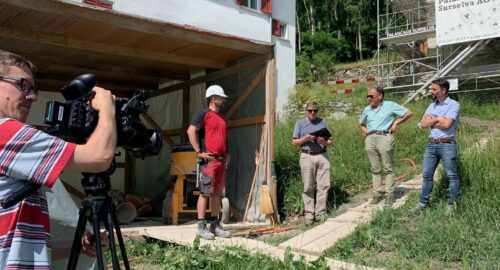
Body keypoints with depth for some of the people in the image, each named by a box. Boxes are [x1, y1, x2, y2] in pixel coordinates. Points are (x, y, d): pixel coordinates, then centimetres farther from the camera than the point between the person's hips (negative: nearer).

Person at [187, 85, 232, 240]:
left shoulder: (222, 118, 20)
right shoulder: (205, 114, -4)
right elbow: (191, 131, -14)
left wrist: (227, 156, 16)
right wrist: (199, 152, -15)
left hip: (221, 161, 8)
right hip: (209, 160, -8)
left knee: (217, 194, 10)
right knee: (205, 193, -5)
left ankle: (215, 225, 17)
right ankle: (201, 227, -1)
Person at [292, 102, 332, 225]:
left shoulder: (323, 123, 15)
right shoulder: (300, 123, 11)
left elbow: (330, 141, 13)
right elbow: (294, 142, 7)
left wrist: (324, 142, -9)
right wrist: (305, 139, -11)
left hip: (322, 156, 2)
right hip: (307, 156, -2)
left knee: (323, 186, -2)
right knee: (308, 187, -1)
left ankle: (320, 214, 5)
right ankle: (309, 214, 4)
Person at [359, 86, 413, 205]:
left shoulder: (390, 105, 5)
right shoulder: (367, 109, 19)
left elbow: (408, 113, 4)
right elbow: (361, 123, 34)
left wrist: (396, 123, -1)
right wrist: (365, 131, 15)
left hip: (384, 137, -4)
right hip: (370, 139, 5)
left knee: (388, 169, -2)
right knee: (375, 169, 5)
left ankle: (389, 194, 2)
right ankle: (377, 194, 10)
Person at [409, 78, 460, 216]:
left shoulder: (454, 105, -4)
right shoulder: (431, 106, 15)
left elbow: (446, 124, -17)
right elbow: (422, 124, 5)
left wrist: (431, 120, -2)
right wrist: (437, 119, -6)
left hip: (447, 145, -6)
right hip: (431, 145, 6)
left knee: (452, 176, 2)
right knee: (427, 175, 7)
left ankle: (451, 205, 12)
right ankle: (423, 203, 14)